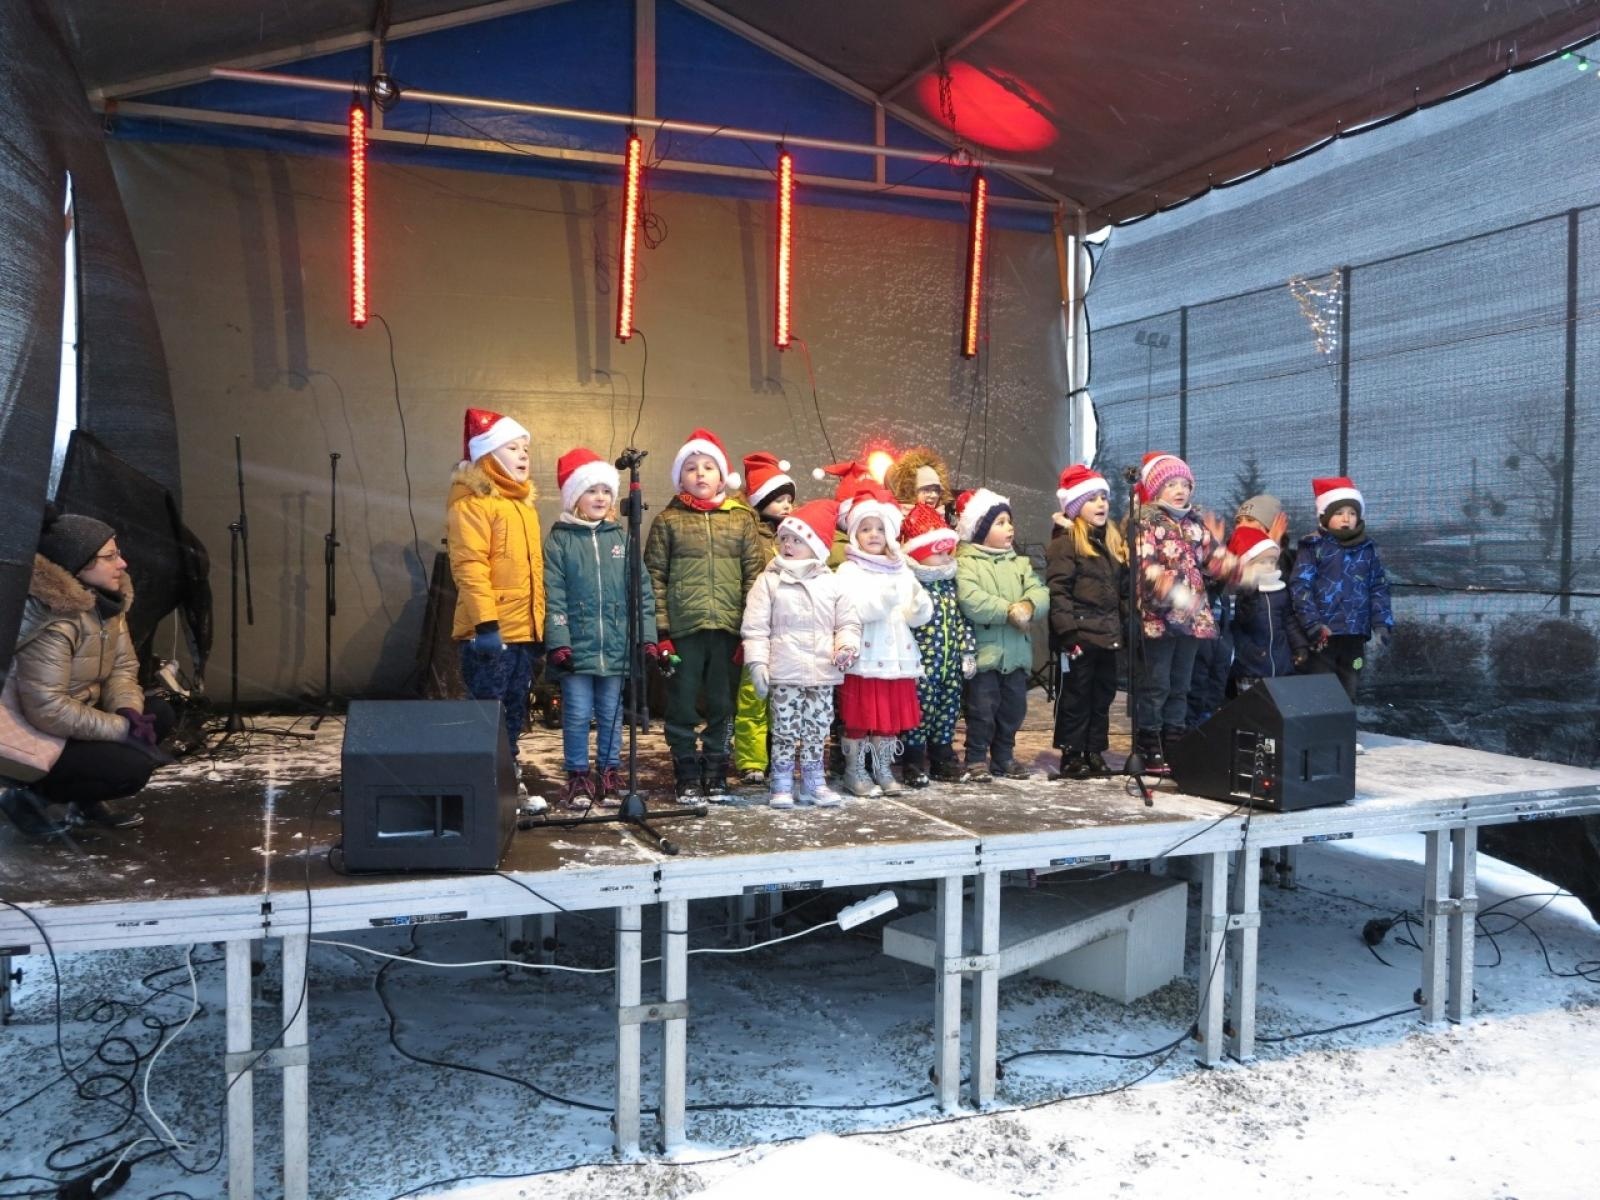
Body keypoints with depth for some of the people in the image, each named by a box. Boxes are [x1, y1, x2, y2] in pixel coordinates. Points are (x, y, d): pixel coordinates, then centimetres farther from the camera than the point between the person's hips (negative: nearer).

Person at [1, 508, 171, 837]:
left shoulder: (105, 599, 0)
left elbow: (123, 666, 2)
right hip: (35, 737, -9)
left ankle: (87, 800, 9)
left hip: (75, 717, 9)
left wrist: (129, 712, -19)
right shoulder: (52, 622, -30)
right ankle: (33, 795, -2)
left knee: (159, 714, -1)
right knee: (132, 769, -22)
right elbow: (47, 710, -33)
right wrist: (123, 728, -25)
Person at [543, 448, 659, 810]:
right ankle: (578, 777, 16)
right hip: (577, 647, -2)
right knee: (578, 716, 3)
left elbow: (641, 590, 7)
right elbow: (553, 596, -6)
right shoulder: (559, 540, 0)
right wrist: (558, 642, -12)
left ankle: (609, 775, 22)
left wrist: (646, 636, 1)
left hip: (617, 647, 3)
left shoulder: (622, 538, 7)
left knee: (611, 715, 11)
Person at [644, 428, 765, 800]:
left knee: (721, 704, 9)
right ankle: (687, 774, 18)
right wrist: (661, 629, -7)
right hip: (683, 628, -1)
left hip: (727, 628, 1)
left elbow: (754, 575, 6)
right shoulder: (667, 521, 4)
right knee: (682, 704, 6)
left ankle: (715, 770, 22)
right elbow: (654, 578, 1)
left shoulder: (741, 519, 8)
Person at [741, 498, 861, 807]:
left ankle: (814, 781, 23)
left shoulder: (832, 583, 7)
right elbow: (755, 628, -4)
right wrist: (757, 663, -11)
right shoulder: (768, 581, -1)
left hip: (822, 674, 3)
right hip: (784, 674, -3)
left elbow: (848, 622, 10)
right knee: (784, 730, 1)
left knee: (817, 730, 11)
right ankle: (781, 784, 12)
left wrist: (846, 646, -9)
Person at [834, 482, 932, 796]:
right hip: (863, 658, -5)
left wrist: (918, 603, -15)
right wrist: (882, 600, -31)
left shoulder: (902, 571, 12)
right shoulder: (849, 570, -2)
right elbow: (850, 611, -18)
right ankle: (854, 771, 14)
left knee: (891, 716, 10)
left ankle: (883, 769, 23)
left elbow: (918, 617, 7)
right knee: (859, 716, 1)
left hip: (896, 656, 5)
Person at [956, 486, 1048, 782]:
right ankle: (977, 759, 12)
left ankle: (1004, 757, 27)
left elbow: (1040, 593, 1)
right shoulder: (966, 563, -7)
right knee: (983, 709, -1)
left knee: (1014, 707, 13)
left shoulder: (1020, 563, 12)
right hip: (984, 652, -6)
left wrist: (1029, 607, -22)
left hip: (1017, 652, 6)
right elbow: (970, 601, -22)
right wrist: (1009, 611, -20)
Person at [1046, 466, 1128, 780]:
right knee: (1076, 696, 0)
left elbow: (1123, 590, 19)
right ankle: (1071, 755, 8)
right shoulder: (1065, 542, -8)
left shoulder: (1113, 541, 17)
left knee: (1103, 695, 11)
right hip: (1080, 634, -7)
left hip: (1108, 634, 7)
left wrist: (1126, 628, 13)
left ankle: (1095, 752, 21)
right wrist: (1068, 632, -20)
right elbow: (1058, 590, -15)